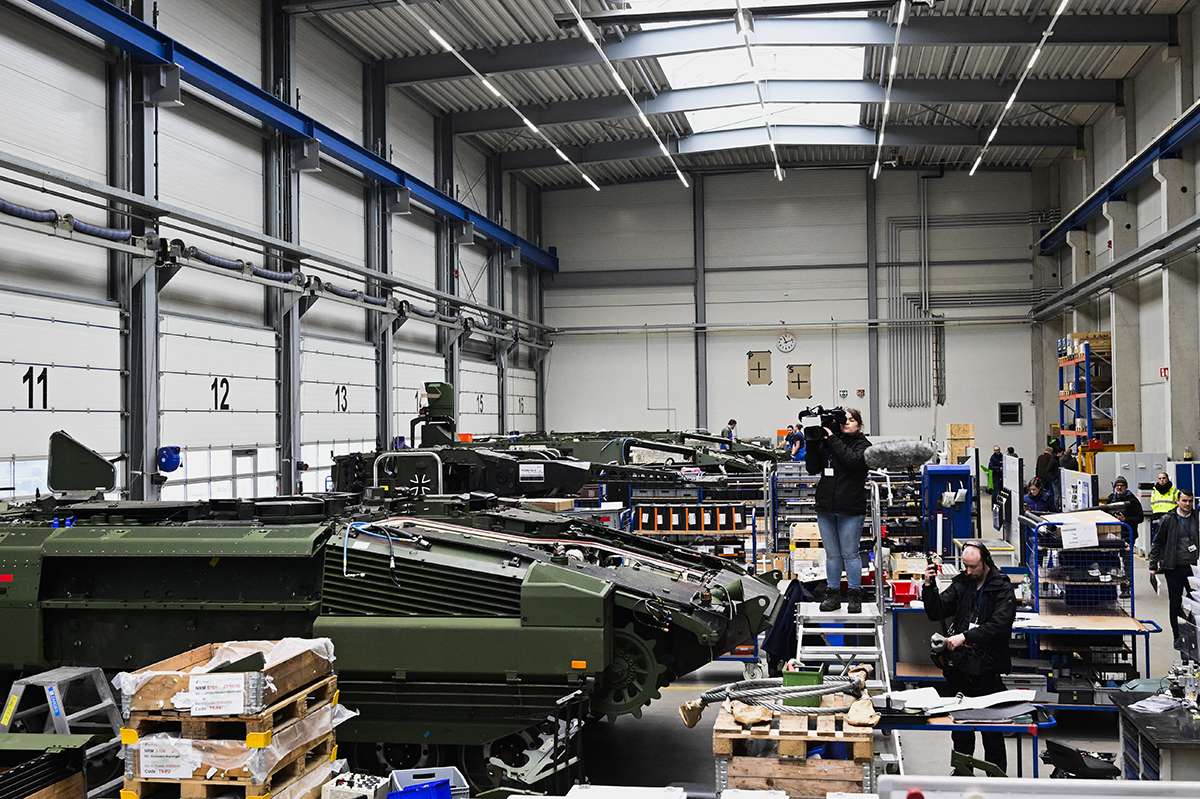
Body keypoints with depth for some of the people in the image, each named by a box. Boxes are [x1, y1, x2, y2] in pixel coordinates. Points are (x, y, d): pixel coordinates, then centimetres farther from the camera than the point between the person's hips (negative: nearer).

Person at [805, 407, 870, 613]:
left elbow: (852, 460, -19)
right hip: (826, 507, 4)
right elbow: (812, 468, 5)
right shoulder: (825, 441, 9)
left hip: (850, 509, -3)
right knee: (832, 554, 9)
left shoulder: (862, 444, 1)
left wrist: (833, 440, -15)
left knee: (850, 553, 0)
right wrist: (812, 442, -6)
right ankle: (833, 594, 17)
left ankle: (855, 596, 9)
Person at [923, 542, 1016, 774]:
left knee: (992, 730, 3)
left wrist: (965, 636, -27)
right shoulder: (961, 583, 8)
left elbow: (999, 625, -19)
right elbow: (936, 613, 6)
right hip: (958, 665, 5)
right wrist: (929, 586, -10)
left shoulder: (1002, 588, -6)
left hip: (986, 668, -5)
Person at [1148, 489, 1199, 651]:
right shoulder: (1168, 520, 0)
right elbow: (1157, 543, 3)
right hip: (1174, 567, -1)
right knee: (1175, 603, 6)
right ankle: (1177, 636, 16)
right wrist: (1153, 565, 0)